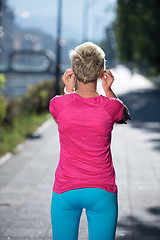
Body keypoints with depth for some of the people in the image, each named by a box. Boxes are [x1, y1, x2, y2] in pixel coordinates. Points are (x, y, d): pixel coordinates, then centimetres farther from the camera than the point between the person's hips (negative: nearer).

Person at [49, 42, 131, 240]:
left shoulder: (58, 104, -11)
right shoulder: (111, 106, -12)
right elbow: (124, 117, 14)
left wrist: (68, 89, 13)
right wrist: (108, 90, 6)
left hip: (65, 192, 1)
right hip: (102, 193, 0)